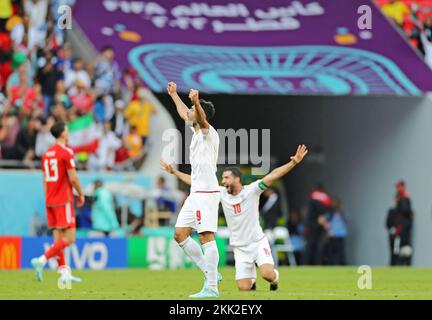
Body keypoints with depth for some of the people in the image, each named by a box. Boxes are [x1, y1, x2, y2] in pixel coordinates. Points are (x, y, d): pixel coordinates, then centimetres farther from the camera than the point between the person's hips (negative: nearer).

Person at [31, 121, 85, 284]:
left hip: (50, 202, 8)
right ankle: (42, 260, -19)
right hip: (64, 200, -8)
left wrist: (48, 199, 19)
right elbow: (72, 177, -13)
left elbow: (44, 180, 14)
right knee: (69, 238, -6)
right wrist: (81, 194, 0)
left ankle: (65, 273, 5)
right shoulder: (66, 152, -10)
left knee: (58, 238, 6)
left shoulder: (46, 154, 12)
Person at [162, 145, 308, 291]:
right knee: (244, 287, -8)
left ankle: (274, 278, 14)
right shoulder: (221, 193, 0)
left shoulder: (251, 190, -10)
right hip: (240, 248, 3)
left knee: (268, 274, -24)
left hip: (258, 242, -3)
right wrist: (174, 172, 6)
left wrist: (294, 162, -30)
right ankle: (251, 278, 30)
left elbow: (273, 175, -19)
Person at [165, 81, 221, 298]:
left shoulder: (208, 132, -9)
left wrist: (196, 102, -52)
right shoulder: (196, 130, 16)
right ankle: (210, 272, 13)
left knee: (207, 237, -12)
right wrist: (174, 95, 47)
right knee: (180, 234, 10)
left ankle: (211, 288, -14)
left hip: (206, 192, -10)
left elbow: (202, 117, -33)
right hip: (196, 193, 10)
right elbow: (184, 114, 36)